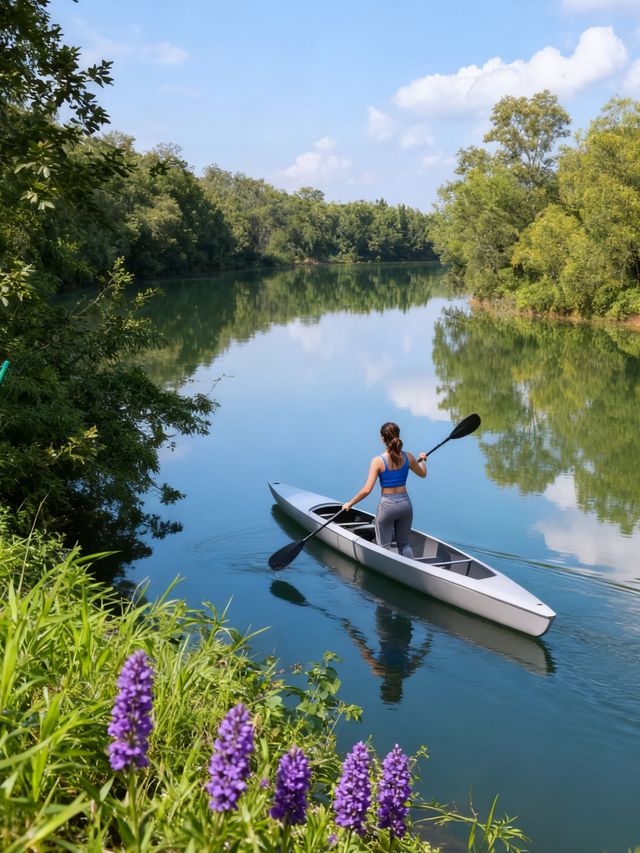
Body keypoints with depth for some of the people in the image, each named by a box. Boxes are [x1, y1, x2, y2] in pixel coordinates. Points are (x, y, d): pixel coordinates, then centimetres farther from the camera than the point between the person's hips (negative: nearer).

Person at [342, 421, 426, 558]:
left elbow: (367, 490, -17)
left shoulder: (378, 461, -16)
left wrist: (350, 503, -4)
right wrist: (422, 460, 36)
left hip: (386, 505, -4)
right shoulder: (408, 457, -5)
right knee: (404, 544, 19)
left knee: (384, 547, 9)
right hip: (405, 504, 4)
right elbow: (423, 474, 15)